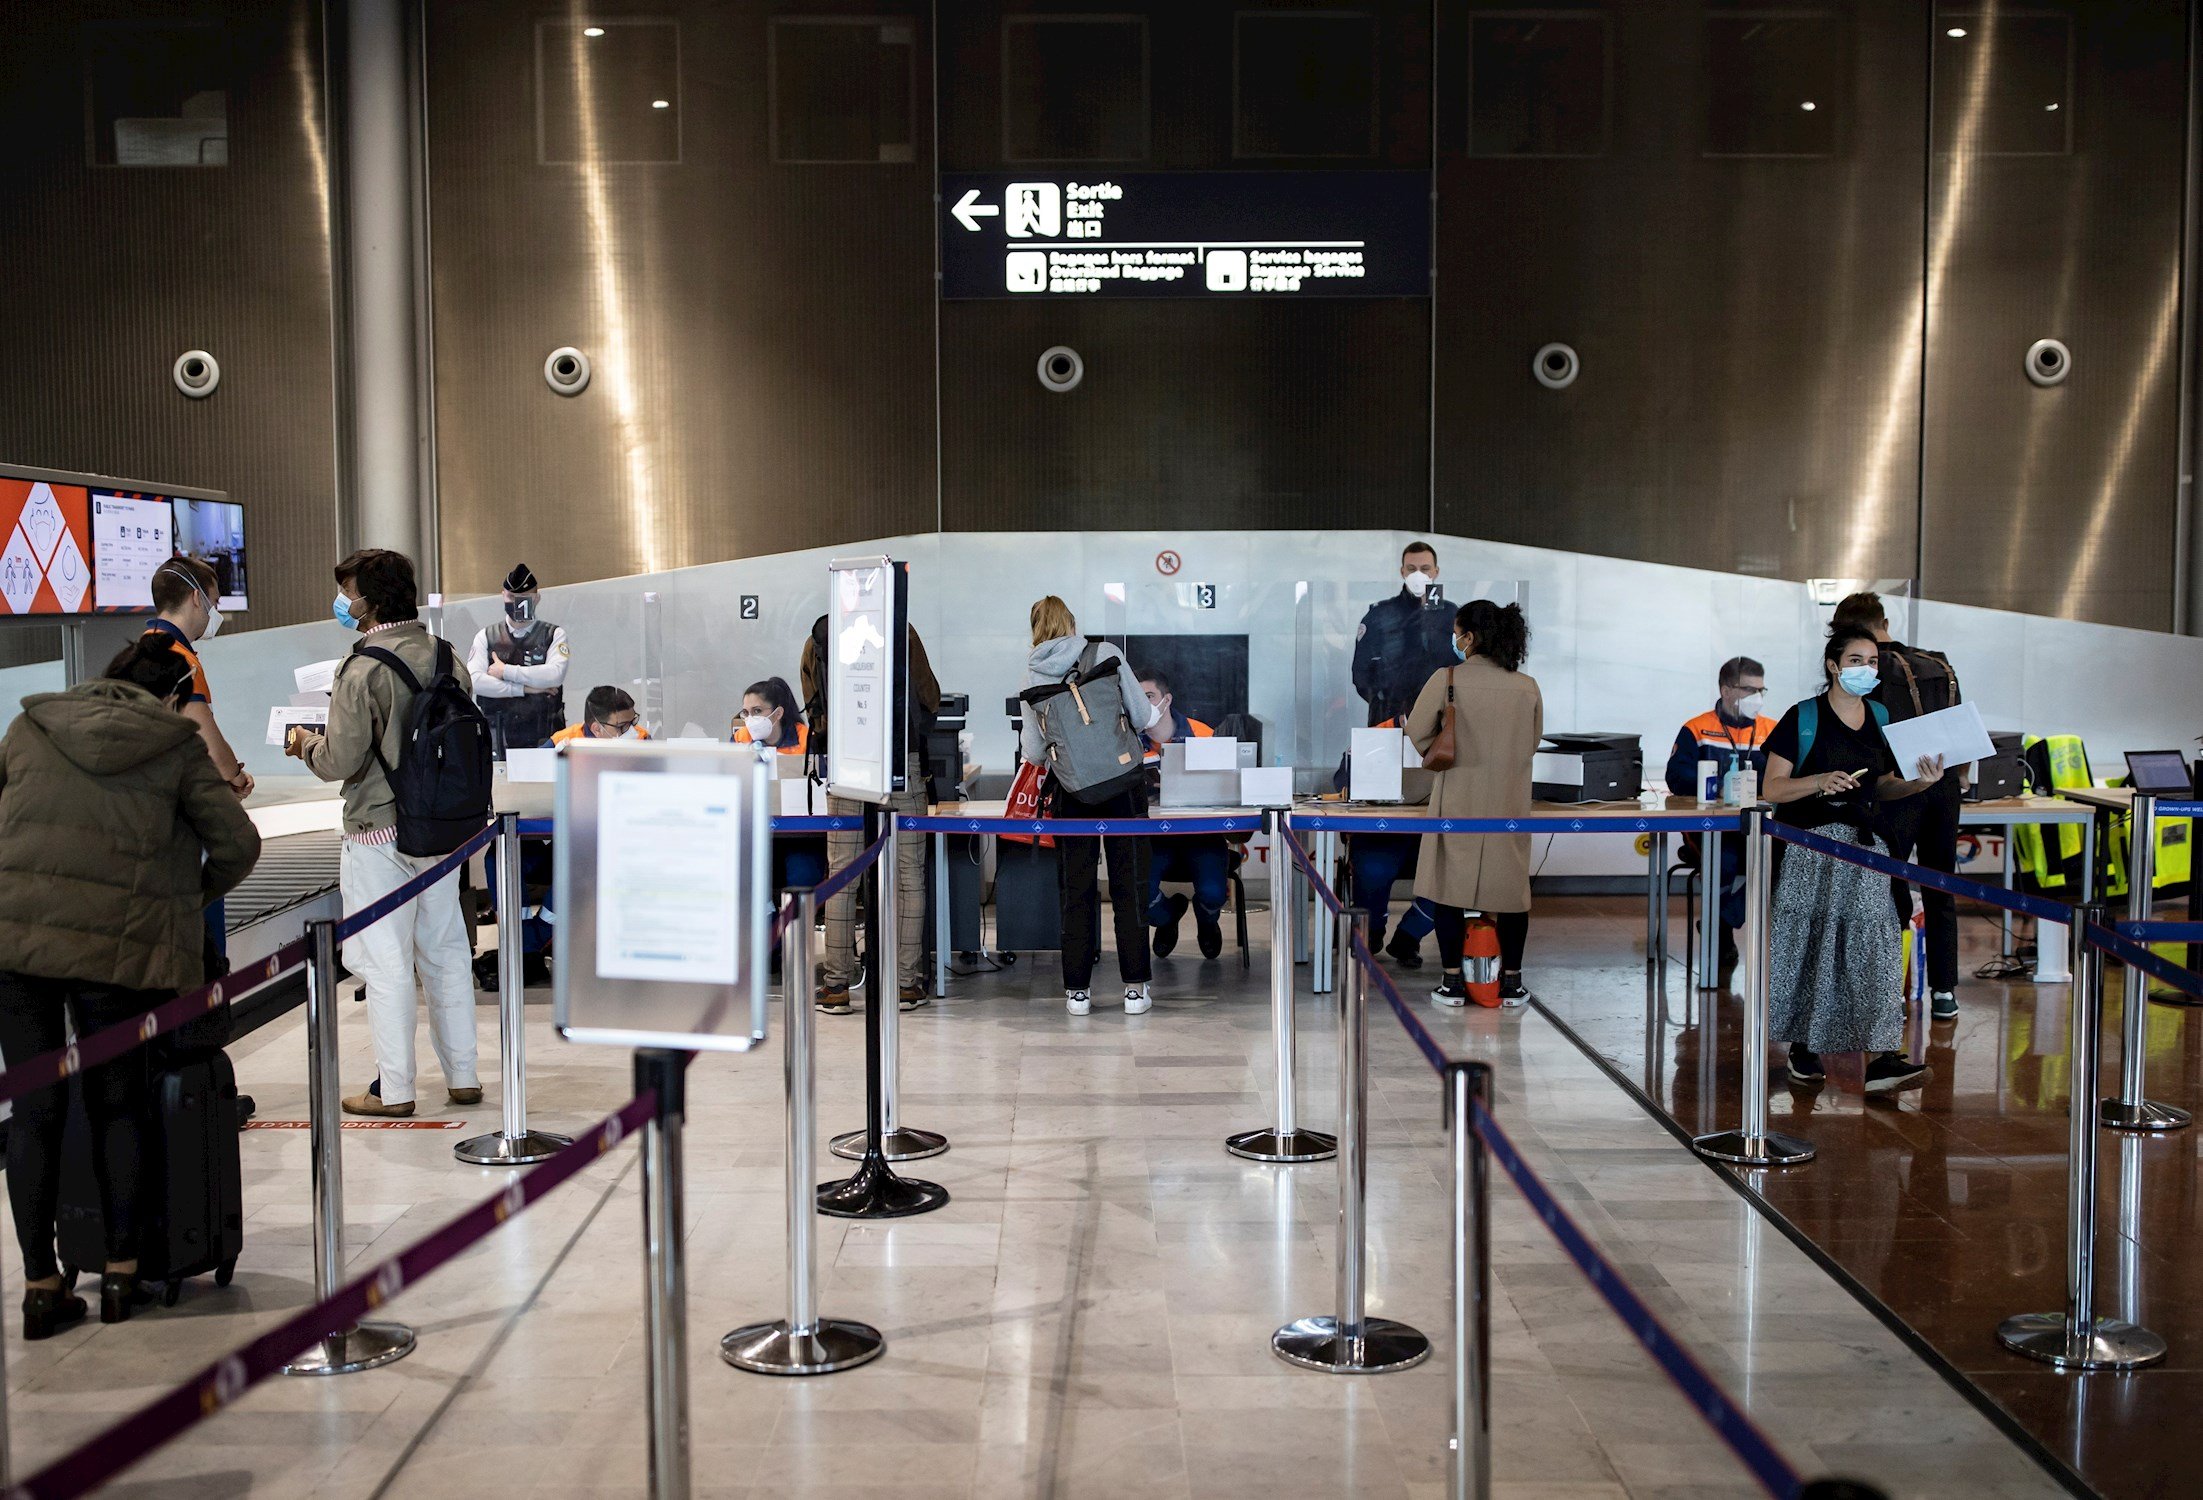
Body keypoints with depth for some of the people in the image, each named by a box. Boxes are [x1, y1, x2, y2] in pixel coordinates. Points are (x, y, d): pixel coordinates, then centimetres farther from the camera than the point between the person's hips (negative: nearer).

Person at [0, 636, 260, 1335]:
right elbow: (238, 844, 1)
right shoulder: (179, 747, 3)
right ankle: (121, 1272, 17)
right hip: (117, 945, -2)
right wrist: (195, 895, 20)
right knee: (116, 1103, 13)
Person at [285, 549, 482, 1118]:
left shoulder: (363, 669, -16)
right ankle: (463, 1075, 20)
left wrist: (304, 743, 6)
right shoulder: (442, 655, 2)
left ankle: (393, 1090, 8)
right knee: (446, 953, 13)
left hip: (378, 835, -6)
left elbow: (340, 762, -17)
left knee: (385, 963, 2)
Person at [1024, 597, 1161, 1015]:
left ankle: (1077, 989, 11)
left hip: (1072, 790, 1)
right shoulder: (1106, 654, -4)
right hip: (1124, 784, -1)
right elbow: (1143, 716, -2)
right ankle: (1135, 988, 9)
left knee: (1075, 889, 9)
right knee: (1129, 884, 6)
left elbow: (1033, 751, 3)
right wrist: (1157, 713, 21)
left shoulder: (1034, 674, 1)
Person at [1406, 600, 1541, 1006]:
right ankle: (1511, 982, 16)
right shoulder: (1527, 687, -3)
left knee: (1450, 883, 8)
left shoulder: (1446, 680, -12)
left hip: (1458, 798, -2)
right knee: (1510, 885, 11)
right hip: (1510, 801, 2)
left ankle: (1452, 982, 10)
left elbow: (1418, 732, -4)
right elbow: (1533, 741, 10)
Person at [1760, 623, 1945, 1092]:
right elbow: (1772, 789, -6)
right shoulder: (1803, 718, -4)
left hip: (1862, 846, 4)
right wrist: (1820, 780, -22)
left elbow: (1882, 787, 19)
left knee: (1873, 943, -8)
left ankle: (1881, 1056, -14)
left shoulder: (1880, 718, 13)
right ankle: (1802, 1045, 20)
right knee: (1809, 947, 1)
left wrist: (1919, 782, 0)